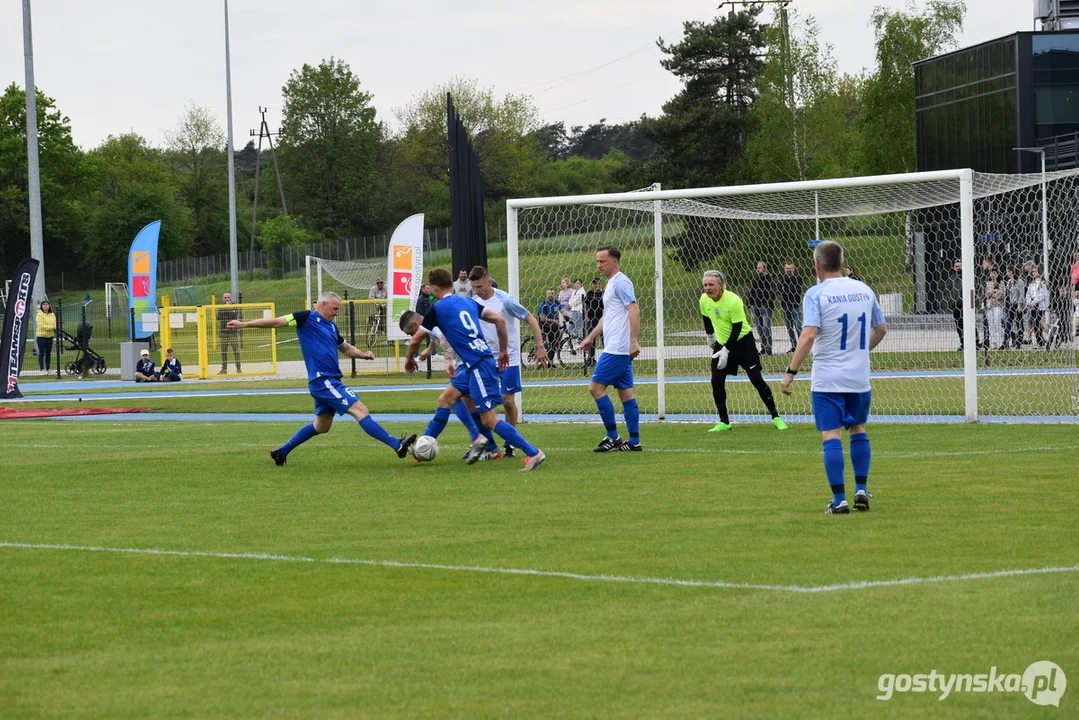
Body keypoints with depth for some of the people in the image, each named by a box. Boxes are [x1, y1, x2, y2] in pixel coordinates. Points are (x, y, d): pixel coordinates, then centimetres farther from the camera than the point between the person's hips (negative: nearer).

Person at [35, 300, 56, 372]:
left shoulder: (52, 315, 9)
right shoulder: (39, 315, -8)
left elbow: (55, 324, 8)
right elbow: (41, 326, -16)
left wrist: (55, 328, -16)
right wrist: (52, 327, -18)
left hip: (50, 336, 5)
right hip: (41, 336, -5)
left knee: (48, 353, 10)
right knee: (41, 353, -3)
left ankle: (48, 368, 16)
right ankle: (42, 368, 1)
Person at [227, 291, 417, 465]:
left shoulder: (331, 326, 18)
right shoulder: (307, 318, -6)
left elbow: (346, 348, 30)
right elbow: (277, 322, -7)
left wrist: (363, 354, 10)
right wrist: (244, 324, -11)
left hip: (330, 382, 10)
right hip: (323, 381, -10)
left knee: (321, 426, 20)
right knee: (360, 410, -14)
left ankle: (282, 452, 30)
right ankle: (397, 445, -18)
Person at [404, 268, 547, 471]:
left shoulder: (438, 308, -3)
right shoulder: (468, 302, 15)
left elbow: (415, 340, 4)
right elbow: (499, 320, 12)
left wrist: (409, 359, 25)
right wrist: (503, 351, 22)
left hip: (478, 366, -9)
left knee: (489, 420, -10)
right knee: (445, 399, 20)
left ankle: (533, 453, -15)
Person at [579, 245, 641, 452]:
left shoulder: (620, 283, -11)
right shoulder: (611, 284, 20)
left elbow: (634, 310, -21)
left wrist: (633, 341, -26)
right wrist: (590, 338, 29)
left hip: (616, 349, -10)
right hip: (622, 350, 10)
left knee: (596, 387, -9)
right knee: (625, 392, 8)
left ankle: (613, 437, -7)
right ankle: (634, 441, 7)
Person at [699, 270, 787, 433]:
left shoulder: (734, 301, -25)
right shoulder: (704, 300, -8)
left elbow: (737, 329, -22)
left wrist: (726, 351, -24)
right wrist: (711, 337, 23)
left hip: (742, 342, -5)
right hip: (722, 343, 5)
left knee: (757, 379, -8)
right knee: (716, 381, -6)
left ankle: (775, 417, 4)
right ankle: (724, 422, 4)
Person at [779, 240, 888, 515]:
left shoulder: (816, 294, -10)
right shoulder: (864, 290, 5)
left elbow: (808, 336, -20)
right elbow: (881, 328, 17)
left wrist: (791, 373, -16)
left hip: (827, 379, -5)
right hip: (860, 377, 5)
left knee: (830, 436, -2)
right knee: (858, 429, 21)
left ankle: (839, 500, -5)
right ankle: (861, 490, 18)